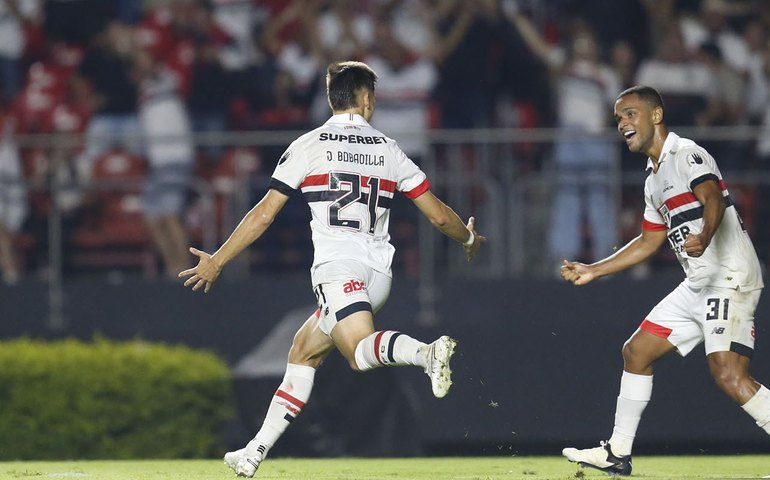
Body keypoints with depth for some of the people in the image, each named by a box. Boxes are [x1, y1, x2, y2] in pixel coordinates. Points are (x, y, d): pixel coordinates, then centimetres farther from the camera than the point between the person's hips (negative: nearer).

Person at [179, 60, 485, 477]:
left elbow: (263, 215, 4)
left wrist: (216, 262, 13)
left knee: (361, 351, -25)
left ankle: (426, 352, -56)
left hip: (337, 267, -5)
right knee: (304, 351, 18)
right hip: (378, 271, 5)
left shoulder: (308, 146, 4)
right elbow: (439, 216, 14)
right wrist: (469, 240, 35)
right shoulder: (388, 149, 14)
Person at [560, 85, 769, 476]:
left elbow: (713, 198, -29)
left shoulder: (687, 155, -10)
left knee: (729, 375, -23)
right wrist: (593, 271, 31)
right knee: (636, 353, 14)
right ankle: (617, 454, 24)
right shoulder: (654, 180, 20)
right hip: (697, 286, 10)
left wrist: (704, 237, -49)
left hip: (729, 279, -10)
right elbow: (650, 241, 30)